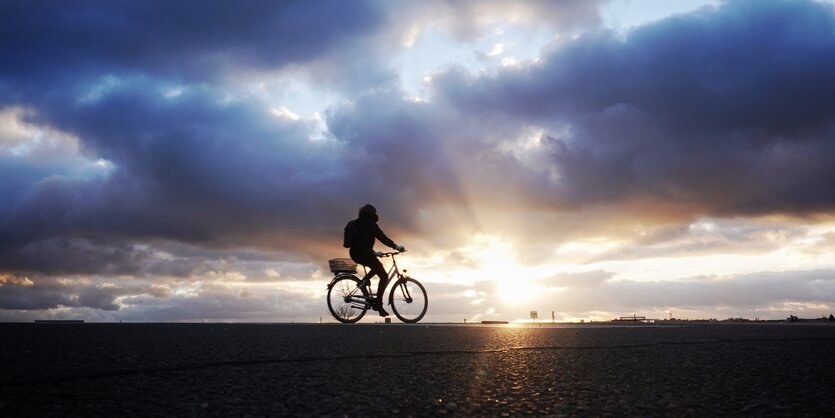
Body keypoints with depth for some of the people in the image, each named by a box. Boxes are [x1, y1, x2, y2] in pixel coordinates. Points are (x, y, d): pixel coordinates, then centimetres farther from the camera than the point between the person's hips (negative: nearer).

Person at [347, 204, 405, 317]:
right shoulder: (370, 223, -5)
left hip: (354, 253, 9)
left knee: (377, 267, 30)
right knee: (384, 276, -2)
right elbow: (382, 237, -11)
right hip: (363, 252, -9)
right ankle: (378, 304, -11)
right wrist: (396, 246, -5)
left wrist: (374, 253, 34)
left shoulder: (357, 223, 22)